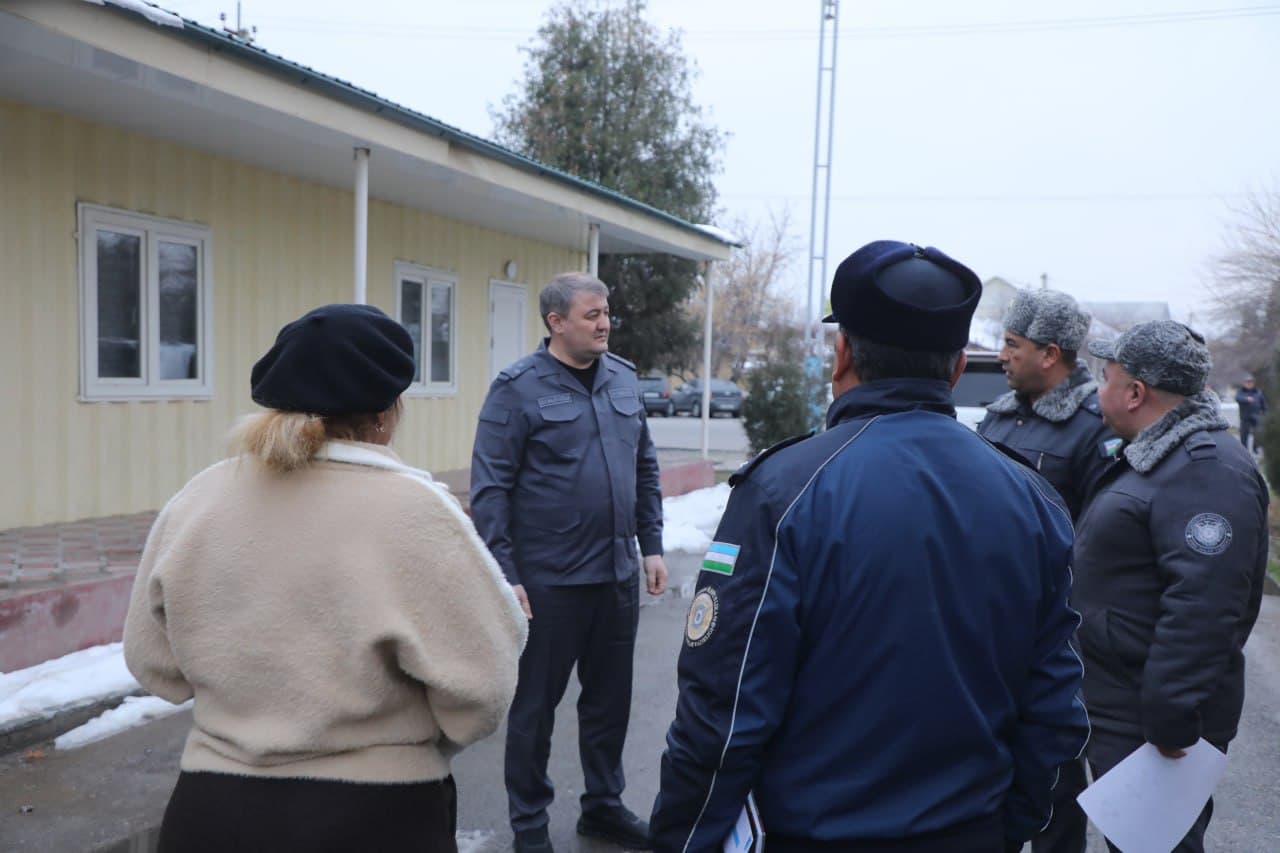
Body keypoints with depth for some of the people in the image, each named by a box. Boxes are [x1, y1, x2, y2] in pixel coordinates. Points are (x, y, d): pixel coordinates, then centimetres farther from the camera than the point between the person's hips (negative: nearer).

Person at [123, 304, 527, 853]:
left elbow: (152, 663, 5)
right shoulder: (410, 509, -20)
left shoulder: (194, 502, -6)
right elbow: (481, 685, -18)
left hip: (210, 809, 4)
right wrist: (413, 745, 2)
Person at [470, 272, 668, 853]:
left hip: (618, 574, 5)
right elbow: (490, 489, -11)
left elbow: (645, 470, 14)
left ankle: (603, 805, 36)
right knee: (536, 702, 9)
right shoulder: (519, 388, -10)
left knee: (610, 697, 17)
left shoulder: (623, 379, 7)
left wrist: (652, 546, 9)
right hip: (548, 580, -5)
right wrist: (504, 575, -15)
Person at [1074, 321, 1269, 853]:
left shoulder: (1205, 470, -23)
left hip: (1151, 725, -10)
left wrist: (1170, 719, -30)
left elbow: (1200, 607, -31)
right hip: (1116, 709, 10)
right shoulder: (1157, 456, 13)